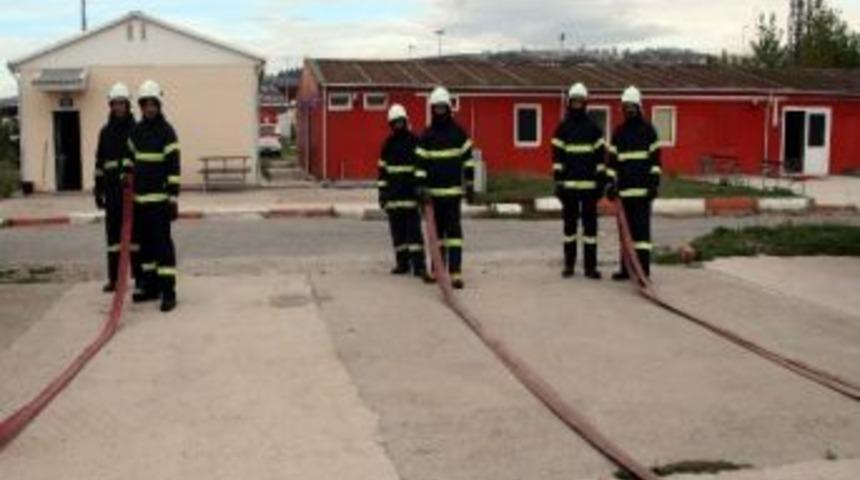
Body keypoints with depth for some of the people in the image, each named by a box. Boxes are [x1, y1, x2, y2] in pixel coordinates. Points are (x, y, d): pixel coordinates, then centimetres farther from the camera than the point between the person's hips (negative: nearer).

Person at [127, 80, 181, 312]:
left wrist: (173, 200, -16)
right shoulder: (136, 131, 12)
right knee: (145, 243, 12)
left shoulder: (167, 132, -7)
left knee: (162, 243, -6)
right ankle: (150, 286, 22)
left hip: (159, 198, -6)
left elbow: (174, 168, -11)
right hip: (139, 197, 7)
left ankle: (168, 292, -5)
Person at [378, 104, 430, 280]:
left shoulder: (415, 141, -1)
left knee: (414, 230, -8)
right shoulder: (388, 144, 12)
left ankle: (419, 265, -7)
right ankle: (402, 263, 17)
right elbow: (383, 169, 14)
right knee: (397, 232, 8)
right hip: (393, 195, 5)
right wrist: (382, 192, 10)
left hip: (411, 194, -4)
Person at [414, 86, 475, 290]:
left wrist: (470, 185, 1)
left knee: (453, 230, -8)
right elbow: (421, 162, 2)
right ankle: (438, 269, 20)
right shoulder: (426, 136, 6)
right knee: (437, 230, 11)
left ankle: (456, 272, -12)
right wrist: (421, 186, -9)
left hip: (453, 190, -3)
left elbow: (468, 159, 3)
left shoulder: (459, 133, 1)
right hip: (433, 191, 3)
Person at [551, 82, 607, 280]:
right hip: (569, 184, 0)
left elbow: (601, 155, 6)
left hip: (589, 184, 0)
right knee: (570, 225, 7)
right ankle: (569, 264, 14)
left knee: (590, 225, 2)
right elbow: (557, 156, 3)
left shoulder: (593, 128, 6)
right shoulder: (562, 128, 5)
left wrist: (601, 181, 1)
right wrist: (558, 181, -4)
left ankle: (591, 266, 6)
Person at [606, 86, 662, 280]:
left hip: (642, 188, -5)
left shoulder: (648, 129, 0)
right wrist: (611, 184, 5)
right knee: (625, 228, 8)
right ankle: (626, 269, 15)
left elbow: (655, 158, -3)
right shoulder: (619, 132, 13)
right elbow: (612, 159, 14)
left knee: (642, 227, -7)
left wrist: (654, 184, -10)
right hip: (624, 188, 5)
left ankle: (644, 270, -5)